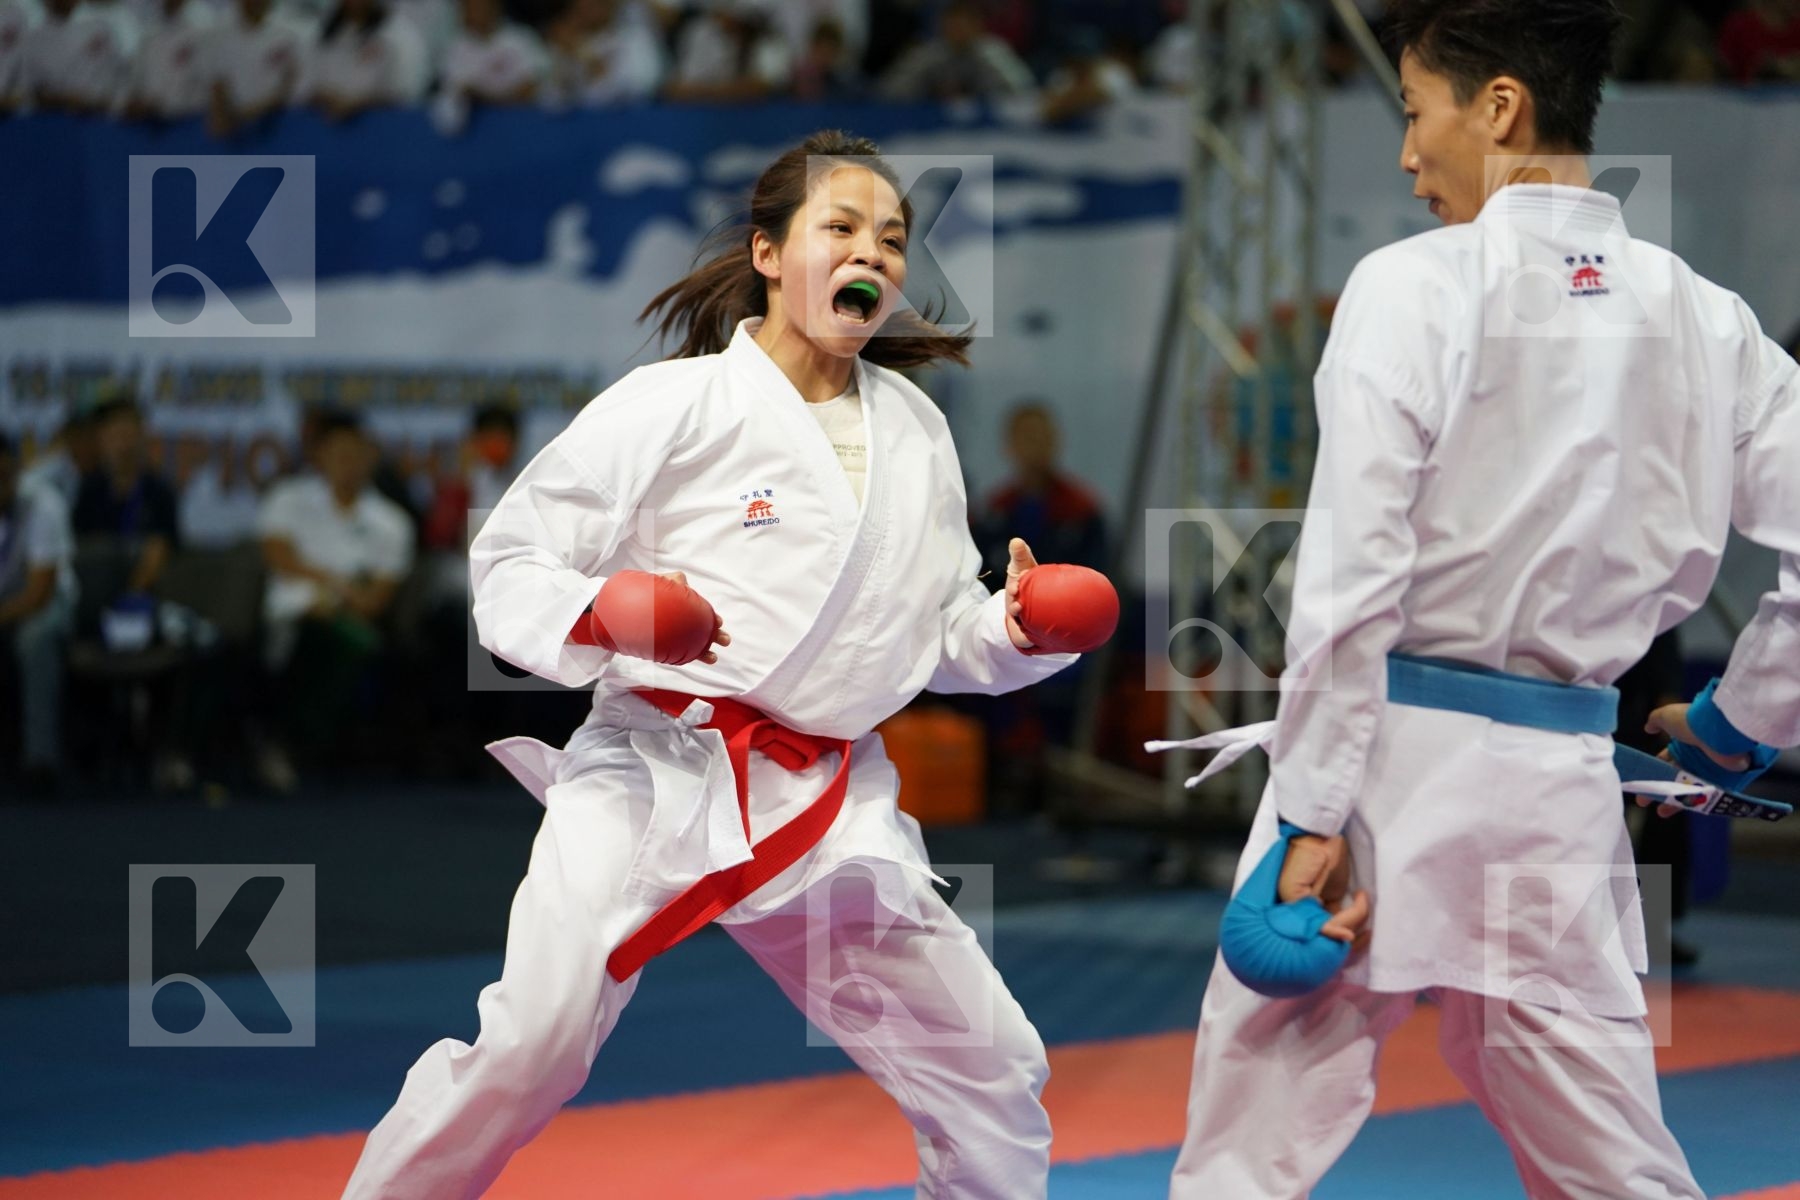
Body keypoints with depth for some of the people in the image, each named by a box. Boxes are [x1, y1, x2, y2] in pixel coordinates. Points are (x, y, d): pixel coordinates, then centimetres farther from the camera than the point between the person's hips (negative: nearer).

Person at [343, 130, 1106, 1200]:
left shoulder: (916, 431, 11)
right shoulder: (672, 406, -6)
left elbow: (943, 632, 19)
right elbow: (510, 563, -4)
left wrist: (1017, 632, -2)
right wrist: (599, 619, -23)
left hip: (830, 810, 5)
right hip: (656, 777, -5)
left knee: (991, 1074, 8)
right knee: (528, 1049, -21)